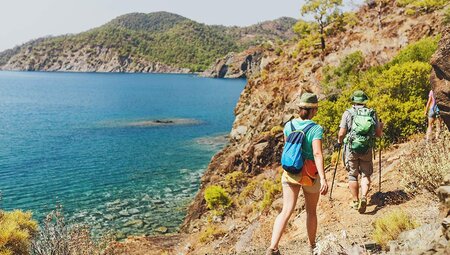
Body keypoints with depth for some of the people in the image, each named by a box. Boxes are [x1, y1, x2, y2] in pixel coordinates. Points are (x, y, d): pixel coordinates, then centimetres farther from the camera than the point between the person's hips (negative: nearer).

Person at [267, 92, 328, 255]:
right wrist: (323, 179, -36)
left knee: (286, 211, -2)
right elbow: (317, 154, -29)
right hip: (310, 175, -3)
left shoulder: (289, 125, -1)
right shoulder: (316, 129, -16)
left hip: (290, 173, 3)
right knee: (311, 212, 18)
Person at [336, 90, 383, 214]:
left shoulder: (348, 113, -3)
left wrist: (339, 142, 11)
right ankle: (364, 197, -9)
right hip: (367, 149, 1)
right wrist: (381, 126, 25)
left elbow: (342, 133, -8)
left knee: (352, 175, 11)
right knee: (366, 174, 12)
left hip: (351, 148, -1)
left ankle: (355, 201, 17)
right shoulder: (372, 113, 3)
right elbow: (379, 134, 4)